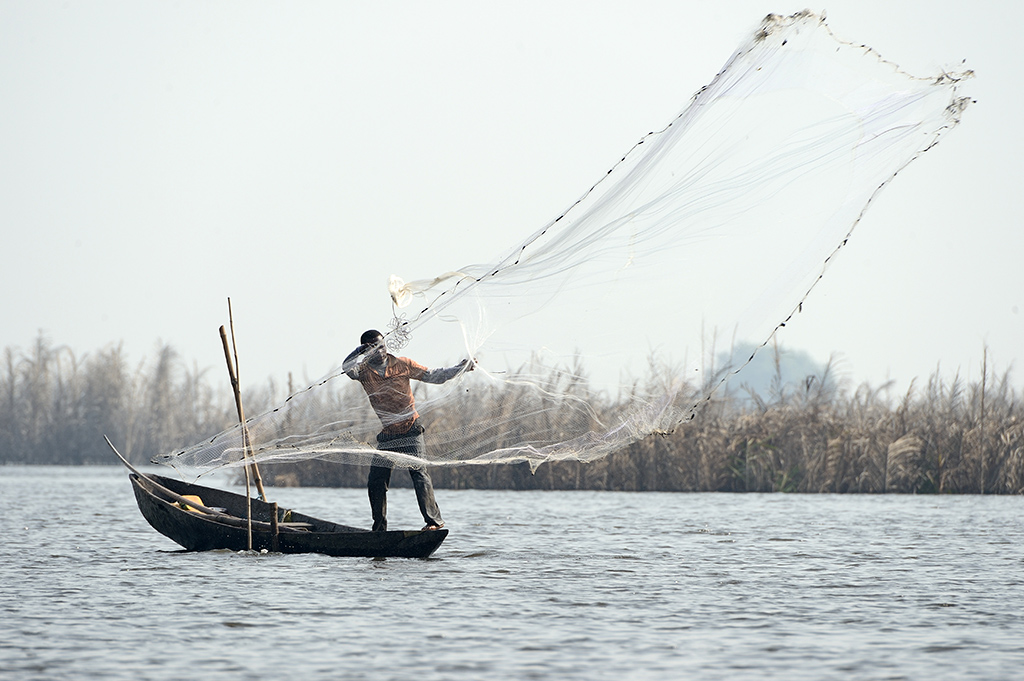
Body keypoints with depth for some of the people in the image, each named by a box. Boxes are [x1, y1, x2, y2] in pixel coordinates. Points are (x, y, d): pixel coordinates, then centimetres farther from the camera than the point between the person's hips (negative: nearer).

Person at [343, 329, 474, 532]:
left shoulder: (402, 364, -2)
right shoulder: (363, 370, -1)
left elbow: (433, 376, 3)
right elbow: (347, 367, -22)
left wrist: (460, 368, -5)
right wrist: (365, 351, -33)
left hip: (410, 429, -3)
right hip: (386, 434, 3)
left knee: (418, 471, -17)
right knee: (375, 482, 3)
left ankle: (434, 520, -19)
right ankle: (379, 528, 16)